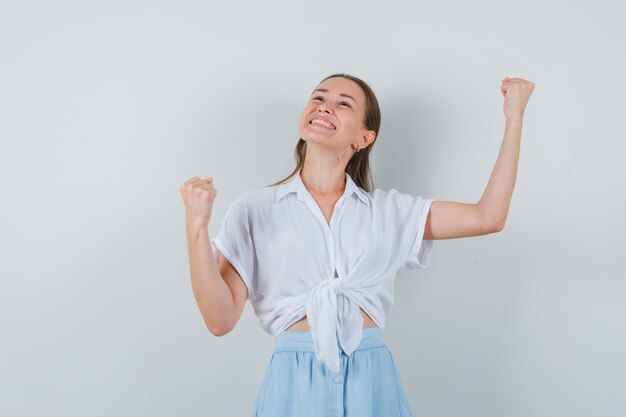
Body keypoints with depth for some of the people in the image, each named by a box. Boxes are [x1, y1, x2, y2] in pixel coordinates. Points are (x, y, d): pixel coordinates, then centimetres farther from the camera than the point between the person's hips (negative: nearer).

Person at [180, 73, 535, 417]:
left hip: (372, 383, 2)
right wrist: (196, 227, -17)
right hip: (294, 383, -2)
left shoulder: (388, 209, 7)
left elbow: (487, 217, 1)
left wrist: (514, 118, 3)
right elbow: (221, 319, -5)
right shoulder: (254, 209, 1)